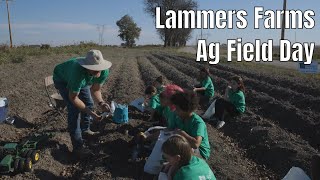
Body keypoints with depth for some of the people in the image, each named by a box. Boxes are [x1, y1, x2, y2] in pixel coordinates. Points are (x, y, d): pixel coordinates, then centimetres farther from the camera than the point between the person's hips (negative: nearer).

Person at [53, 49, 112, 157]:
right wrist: (90, 113, -37)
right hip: (62, 80, -6)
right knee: (74, 109, -18)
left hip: (81, 79, 6)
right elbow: (73, 98, -33)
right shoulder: (78, 72, -46)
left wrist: (101, 102, -34)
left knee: (89, 103, 8)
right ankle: (78, 146, -11)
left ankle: (86, 129, 35)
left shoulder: (104, 71, -29)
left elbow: (95, 90, -15)